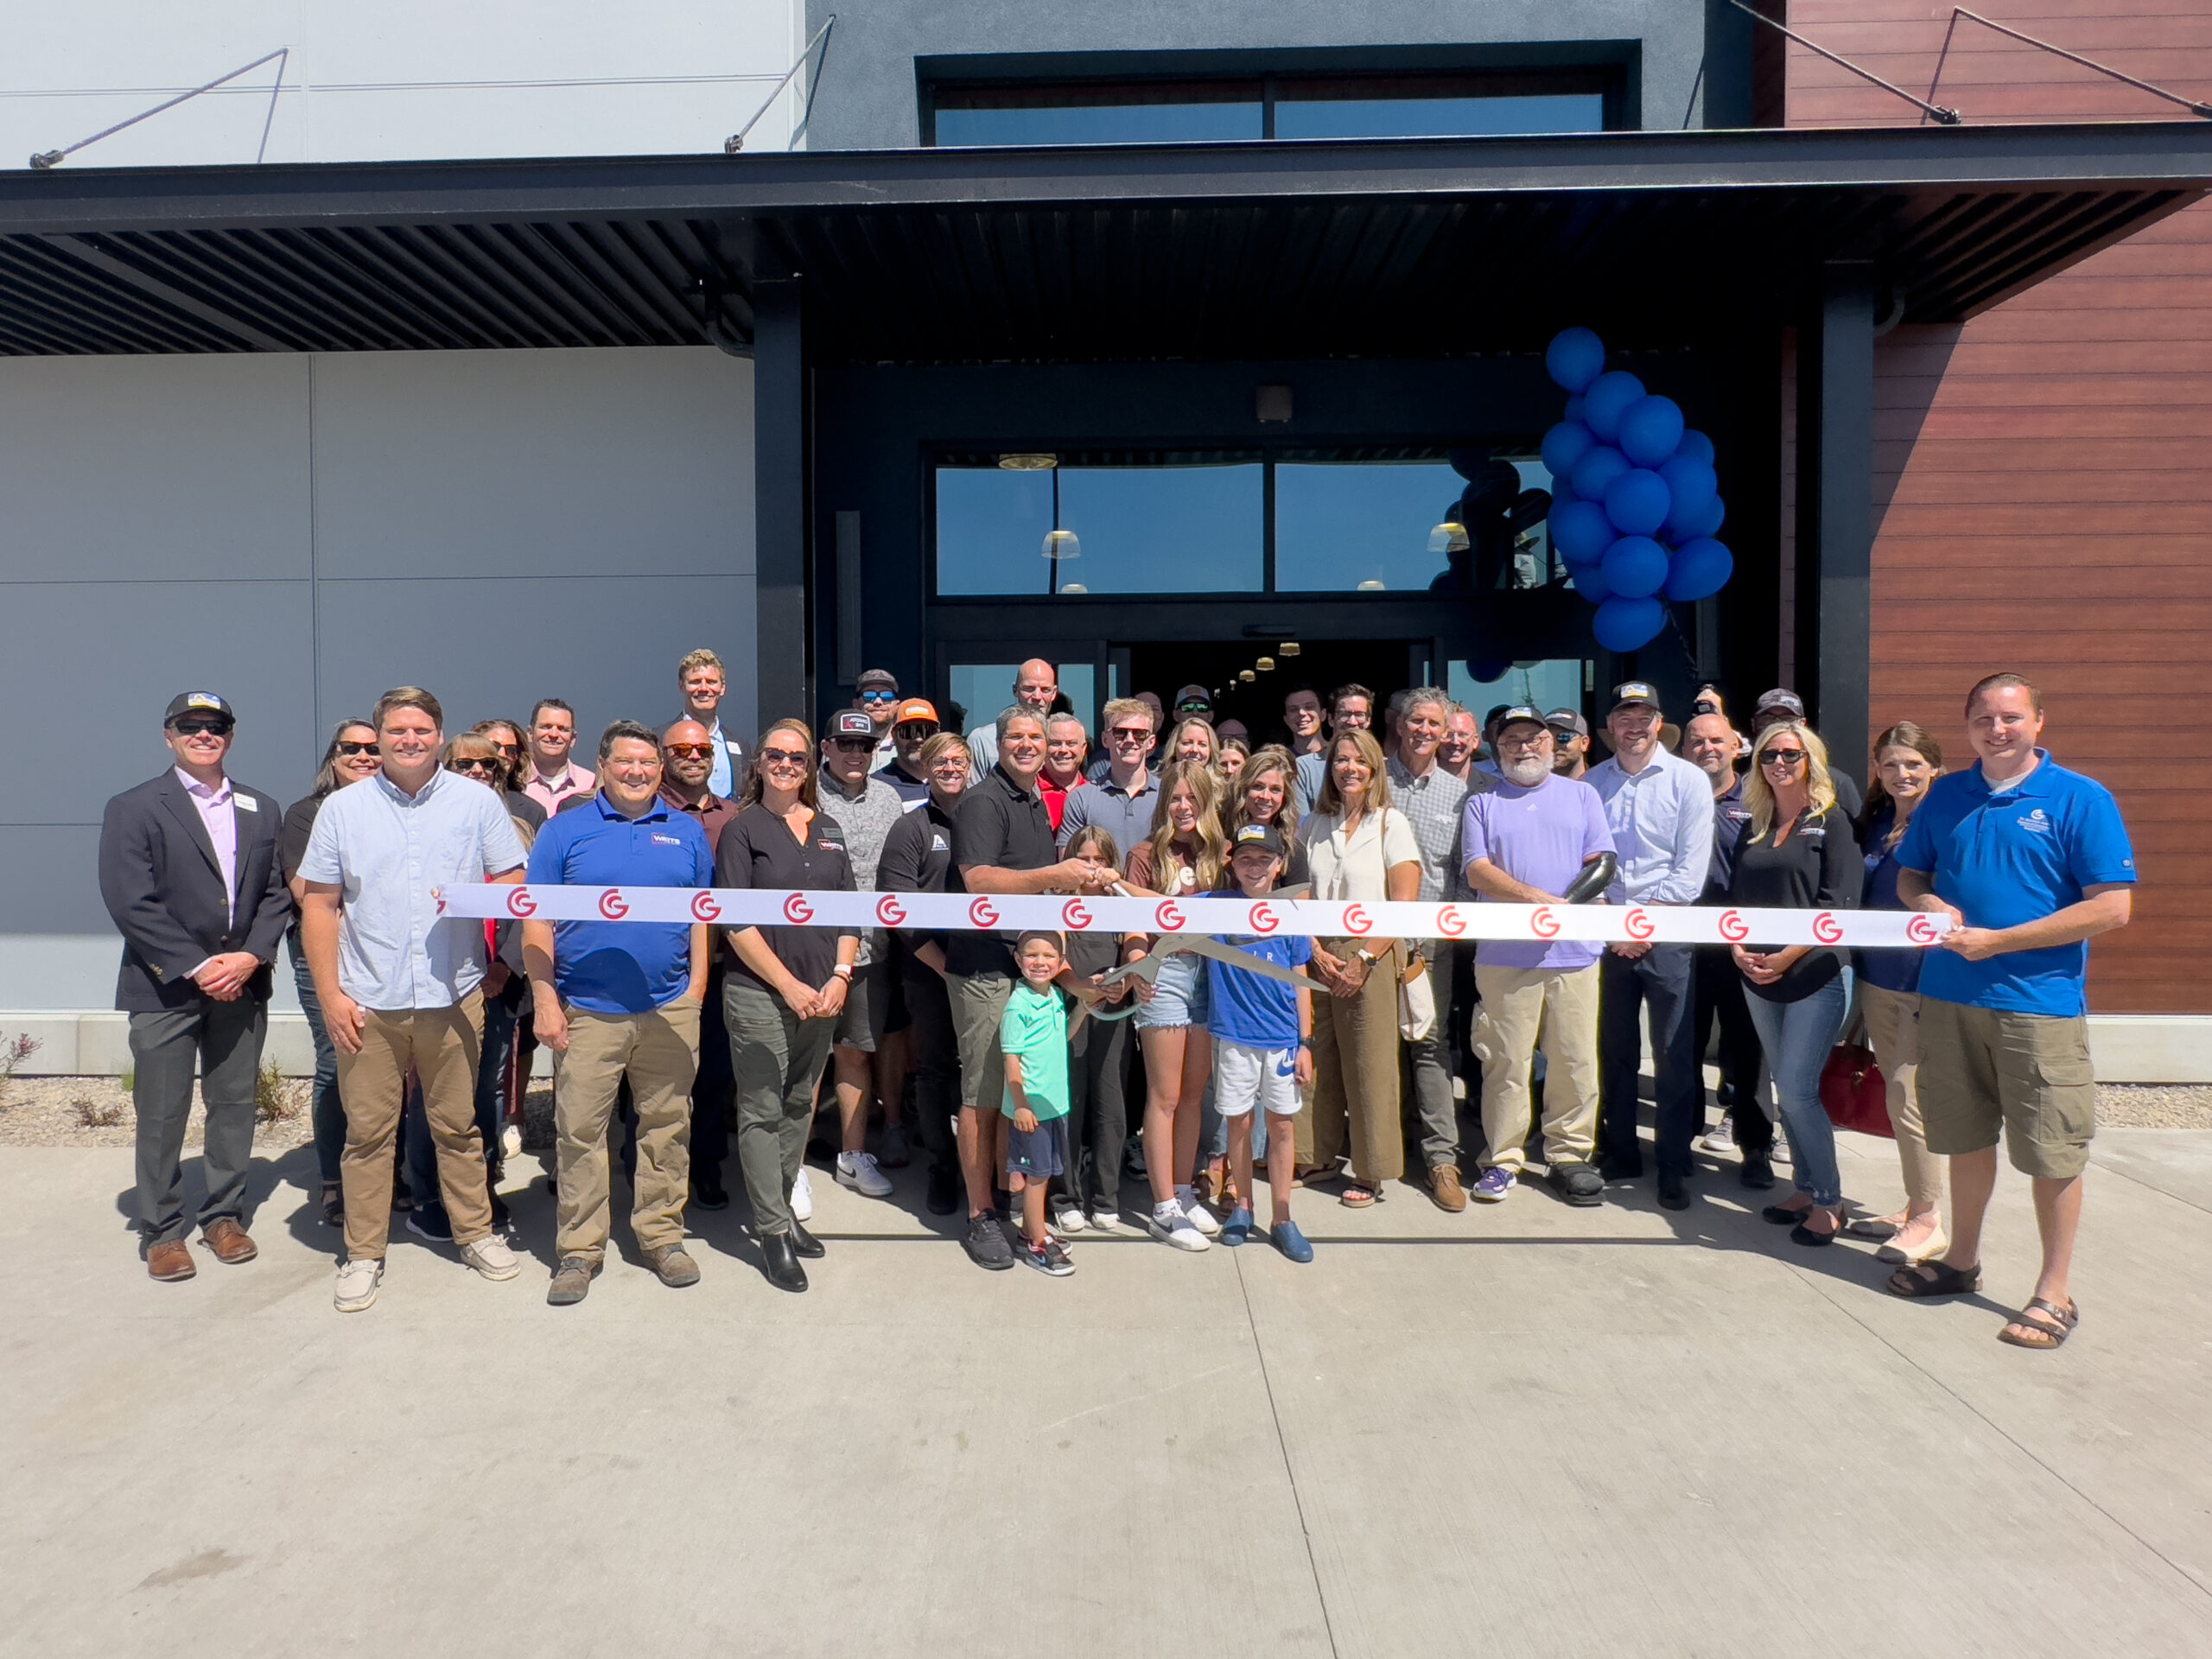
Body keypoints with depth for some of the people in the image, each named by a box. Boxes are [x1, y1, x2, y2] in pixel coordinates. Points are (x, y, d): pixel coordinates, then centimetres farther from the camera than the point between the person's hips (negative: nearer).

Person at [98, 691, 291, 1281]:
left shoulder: (261, 809, 11)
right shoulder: (133, 809, -1)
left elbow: (276, 895, 7)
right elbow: (131, 903, -10)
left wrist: (250, 956, -9)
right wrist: (198, 967, -14)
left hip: (241, 984, 3)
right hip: (165, 989, -3)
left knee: (234, 1106, 10)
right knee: (161, 1116, 4)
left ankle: (224, 1215, 24)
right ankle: (163, 1231, 17)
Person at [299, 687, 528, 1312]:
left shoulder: (477, 801, 4)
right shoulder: (342, 808, 4)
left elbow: (516, 882, 6)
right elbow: (320, 905, 4)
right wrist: (329, 994, -2)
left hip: (452, 996, 0)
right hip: (366, 1002, 0)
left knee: (457, 1125, 8)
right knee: (368, 1132, 6)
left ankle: (475, 1231, 23)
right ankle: (363, 1254, 18)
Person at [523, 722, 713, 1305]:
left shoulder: (687, 832, 10)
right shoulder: (565, 830, 3)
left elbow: (703, 916, 11)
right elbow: (537, 921, 0)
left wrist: (696, 990, 2)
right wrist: (546, 1003, -6)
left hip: (669, 1011, 2)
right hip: (586, 1012, -2)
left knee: (667, 1127, 9)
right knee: (579, 1131, 2)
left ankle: (662, 1235, 22)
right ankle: (578, 1250, 14)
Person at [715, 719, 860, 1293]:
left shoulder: (828, 830, 13)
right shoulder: (742, 829, -1)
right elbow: (736, 922, -8)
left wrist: (840, 977, -3)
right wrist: (789, 985, -13)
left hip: (821, 995, 5)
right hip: (759, 994, -5)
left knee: (800, 1106, 13)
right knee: (762, 1111, -1)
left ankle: (782, 1207, 26)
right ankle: (773, 1231, 6)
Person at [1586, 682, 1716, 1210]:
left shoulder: (1688, 780, 0)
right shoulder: (1591, 783, 8)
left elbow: (1690, 870, -5)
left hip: (1668, 937, -3)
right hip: (1605, 937, 3)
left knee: (1674, 1056, -1)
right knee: (1613, 1052, 9)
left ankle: (1673, 1166, 10)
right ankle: (1619, 1154, 22)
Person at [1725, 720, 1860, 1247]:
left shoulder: (1831, 821, -3)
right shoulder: (1753, 827, 14)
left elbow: (1838, 902, -11)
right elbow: (1735, 896, 13)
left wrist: (1787, 956, -17)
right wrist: (1737, 944, -5)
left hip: (1816, 974, -6)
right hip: (1759, 981, 6)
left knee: (1797, 1090, -9)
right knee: (1785, 1089, 10)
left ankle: (1828, 1201, 4)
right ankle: (1806, 1189, 21)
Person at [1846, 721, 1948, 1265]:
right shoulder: (1874, 824, 10)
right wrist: (1854, 965, 14)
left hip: (1927, 980, -7)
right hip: (1877, 980, 7)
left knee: (1908, 1097, -6)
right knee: (1898, 1094, 13)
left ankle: (1928, 1221, 7)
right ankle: (1914, 1206, 24)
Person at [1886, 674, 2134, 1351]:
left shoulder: (2081, 800, -6)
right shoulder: (1946, 795, 8)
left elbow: (2113, 907, -12)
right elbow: (1910, 874, 18)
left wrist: (1997, 941, -15)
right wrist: (1927, 903, -7)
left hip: (2039, 1002, -4)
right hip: (1949, 995, 4)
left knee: (2051, 1152, 3)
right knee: (1966, 1137, 16)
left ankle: (2055, 1292, 18)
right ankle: (1961, 1260, 32)